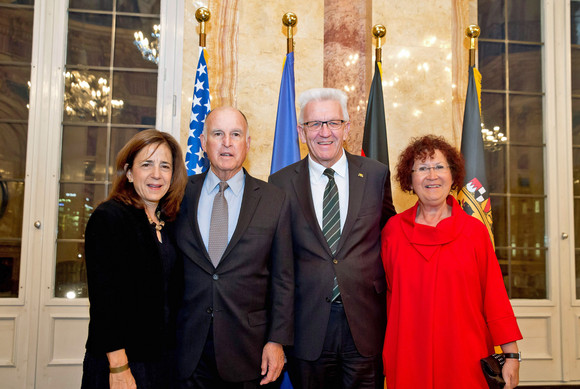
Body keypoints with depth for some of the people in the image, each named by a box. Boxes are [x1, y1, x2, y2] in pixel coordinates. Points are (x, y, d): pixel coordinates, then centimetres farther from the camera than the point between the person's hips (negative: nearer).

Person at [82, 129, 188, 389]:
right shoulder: (108, 217, -12)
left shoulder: (169, 223, 8)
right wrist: (118, 367, -19)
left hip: (164, 358, 6)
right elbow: (103, 298, -17)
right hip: (120, 361, -6)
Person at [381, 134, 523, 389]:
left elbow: (495, 296, -1)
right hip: (408, 360, 1)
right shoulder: (393, 229, 1)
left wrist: (511, 355, -5)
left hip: (465, 359, 0)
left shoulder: (474, 230, -1)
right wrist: (385, 358, 5)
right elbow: (387, 293, 6)